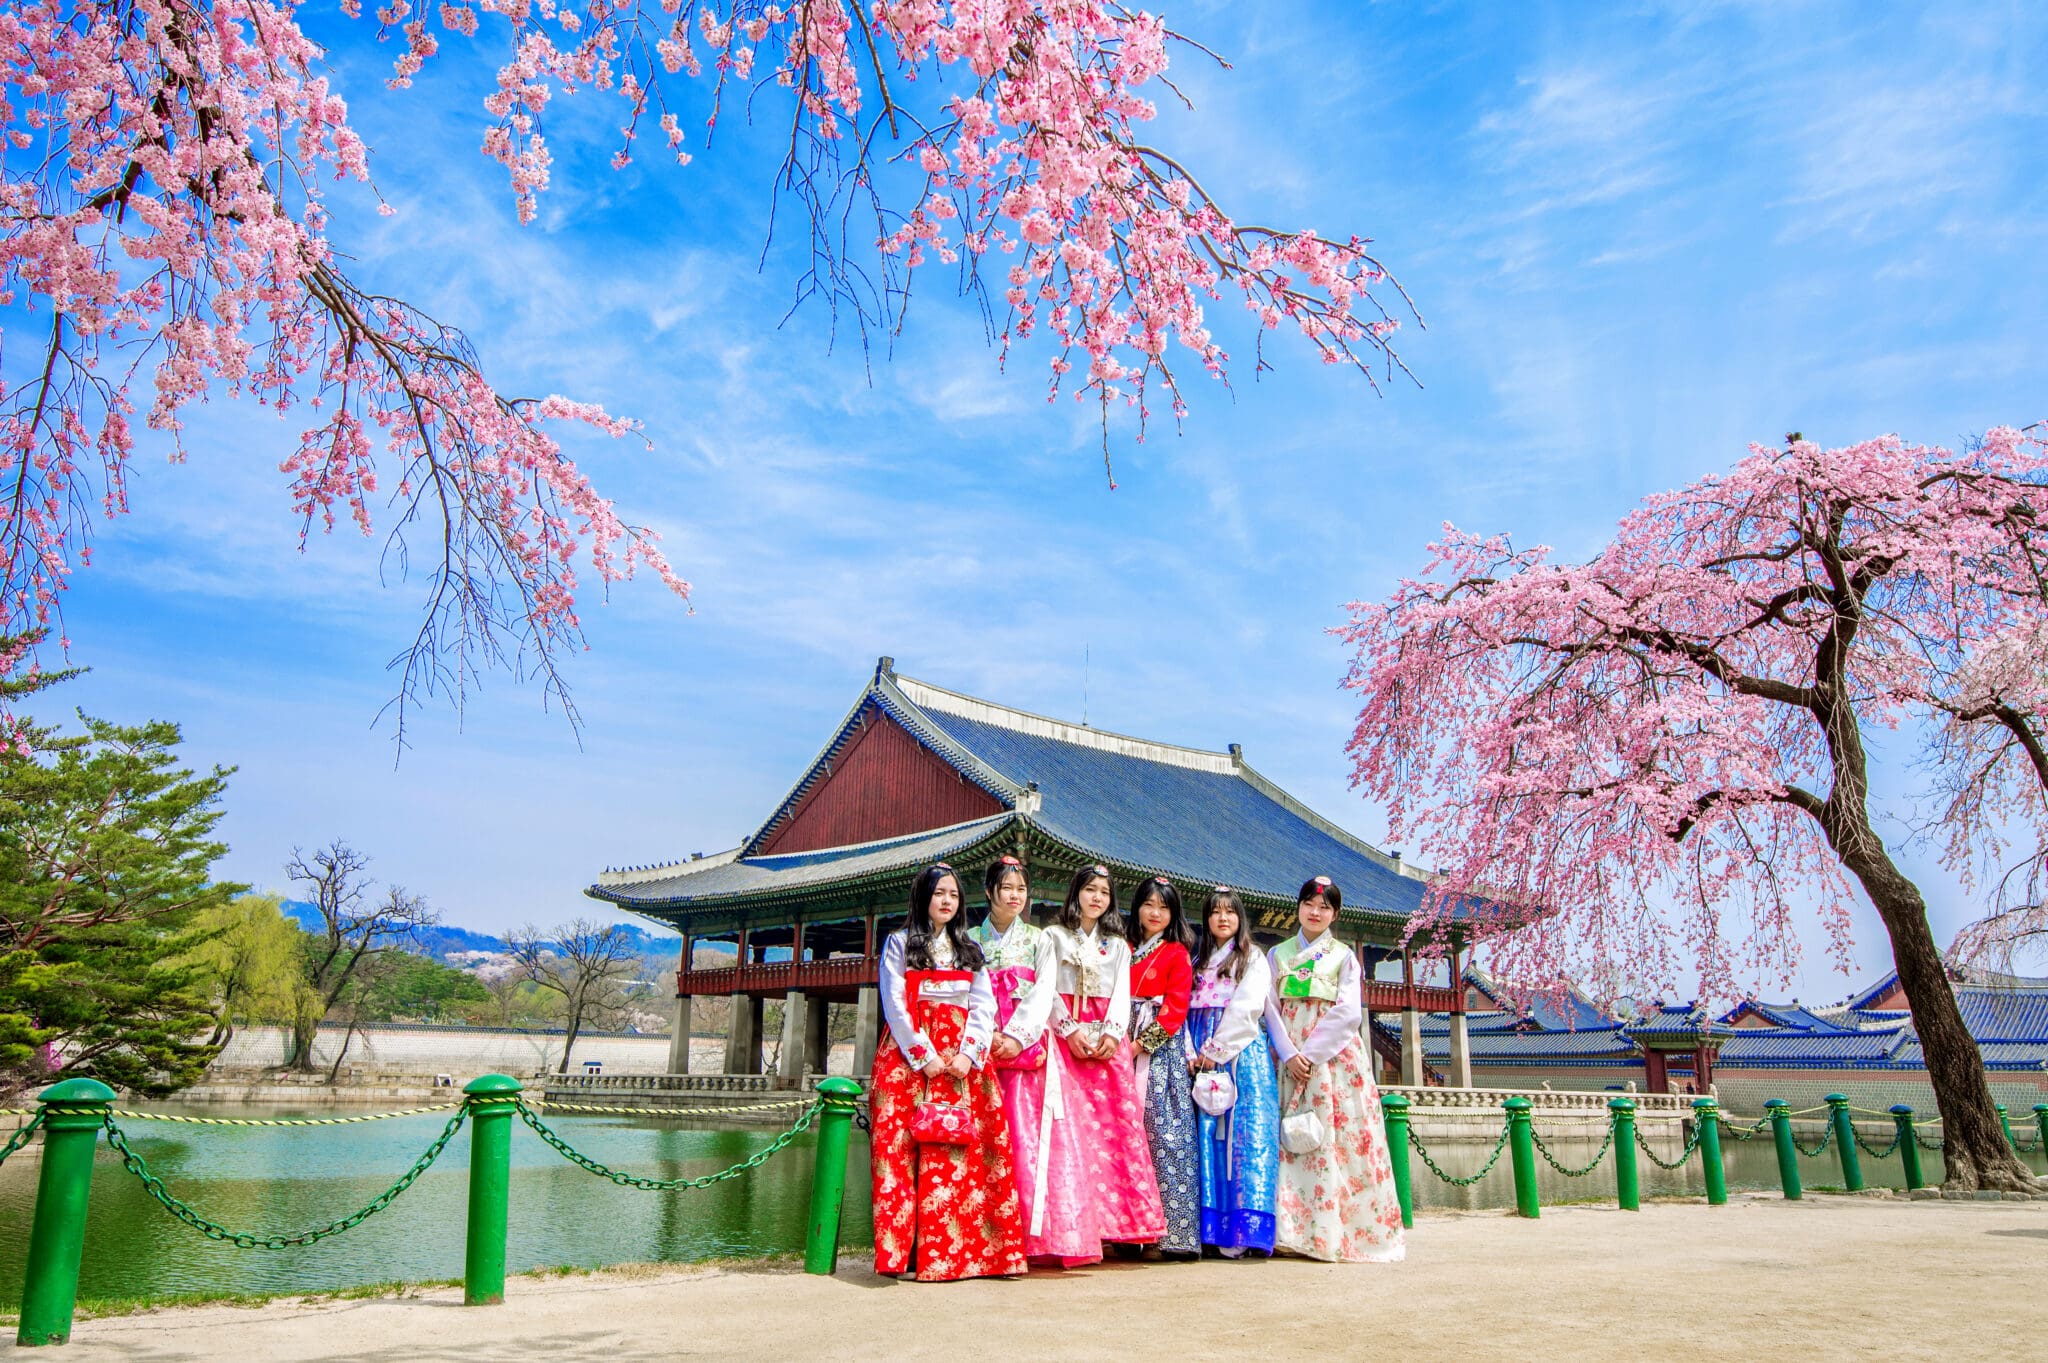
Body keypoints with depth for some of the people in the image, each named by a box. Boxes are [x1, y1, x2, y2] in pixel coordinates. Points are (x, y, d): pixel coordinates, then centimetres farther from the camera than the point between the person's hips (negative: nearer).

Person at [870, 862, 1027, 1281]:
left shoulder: (968, 950, 18)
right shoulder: (900, 943, 7)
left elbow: (984, 1005, 8)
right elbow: (894, 1004, -3)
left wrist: (969, 1053, -7)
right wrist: (923, 1056, -11)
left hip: (962, 1059, 3)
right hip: (909, 1055, -3)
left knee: (967, 1150, -5)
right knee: (903, 1147, -10)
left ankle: (961, 1249, -2)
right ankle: (903, 1250, -8)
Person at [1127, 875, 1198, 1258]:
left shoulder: (1177, 953, 3)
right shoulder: (1124, 950, 15)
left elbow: (1176, 1007, -5)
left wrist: (1143, 1042, -12)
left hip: (1162, 1051, -4)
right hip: (1125, 1049, 4)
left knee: (1165, 1133, -9)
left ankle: (1175, 1231, -6)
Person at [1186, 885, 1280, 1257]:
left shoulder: (1253, 958, 6)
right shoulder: (1198, 962, 20)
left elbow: (1247, 1009, -6)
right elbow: (1186, 1009, 12)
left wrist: (1216, 1051, -12)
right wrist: (1190, 1052, -4)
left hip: (1241, 1055, -4)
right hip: (1202, 1058, 4)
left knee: (1241, 1134, -11)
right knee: (1205, 1135, -2)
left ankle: (1240, 1227, -11)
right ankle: (1207, 1225, -1)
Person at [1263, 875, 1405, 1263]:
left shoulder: (1343, 956, 7)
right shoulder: (1277, 955, 13)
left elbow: (1349, 1013, -4)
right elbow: (1271, 1009, 5)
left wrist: (1310, 1054, -12)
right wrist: (1289, 1054, -10)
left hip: (1333, 1060, -2)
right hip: (1289, 1061, 2)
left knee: (1337, 1141, -7)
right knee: (1292, 1143, -3)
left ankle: (1334, 1233, -3)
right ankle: (1295, 1231, -1)